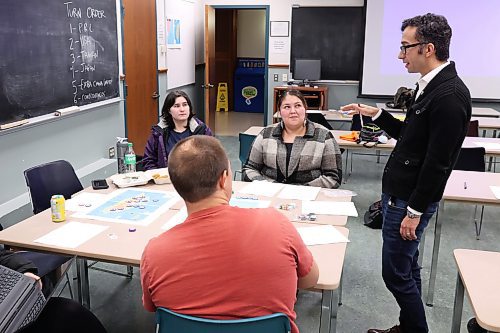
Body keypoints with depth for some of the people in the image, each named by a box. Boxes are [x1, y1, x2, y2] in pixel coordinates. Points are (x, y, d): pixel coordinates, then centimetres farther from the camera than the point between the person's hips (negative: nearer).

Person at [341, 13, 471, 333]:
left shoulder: (449, 96, -22)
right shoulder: (430, 86, 8)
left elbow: (438, 162, -22)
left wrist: (414, 212, -18)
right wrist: (375, 114, 12)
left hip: (411, 200, -10)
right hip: (398, 192, 10)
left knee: (397, 273, 2)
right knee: (406, 268, 19)